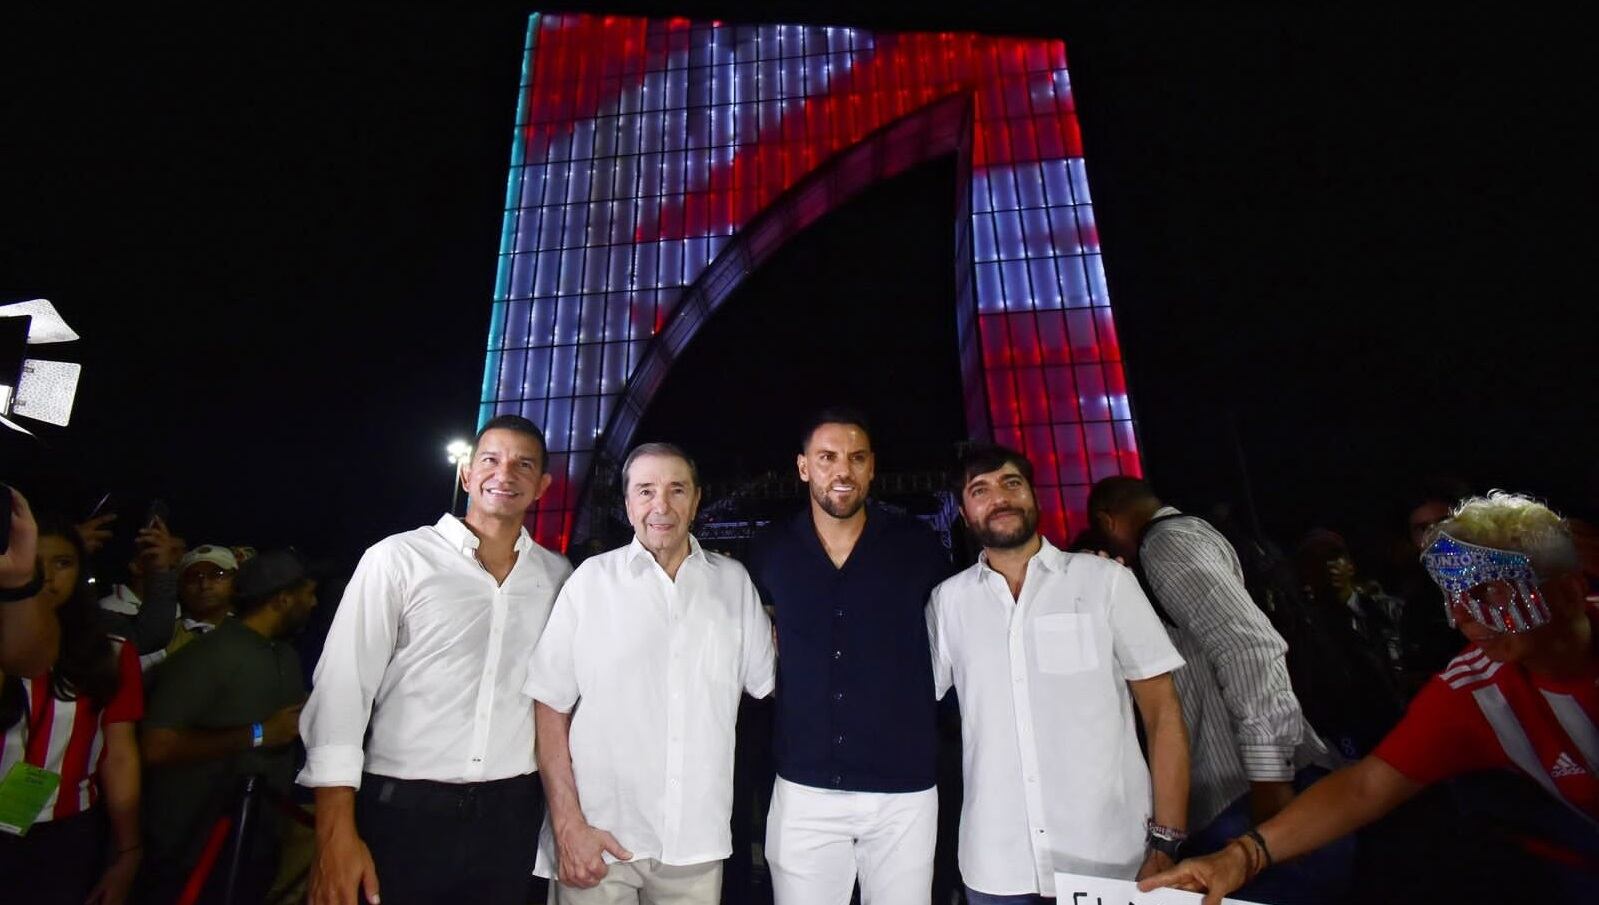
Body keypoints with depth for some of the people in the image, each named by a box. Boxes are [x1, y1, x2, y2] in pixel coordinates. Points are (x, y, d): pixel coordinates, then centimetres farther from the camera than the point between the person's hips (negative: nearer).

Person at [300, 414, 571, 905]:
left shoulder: (557, 575, 4)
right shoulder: (397, 558, -5)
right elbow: (342, 691, -7)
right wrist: (336, 837, -10)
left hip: (511, 816, 3)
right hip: (402, 812, -2)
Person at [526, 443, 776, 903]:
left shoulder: (733, 581, 1)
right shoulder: (591, 580, -6)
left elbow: (769, 682, 11)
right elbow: (551, 708, -5)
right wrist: (568, 825, -8)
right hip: (600, 837, -2)